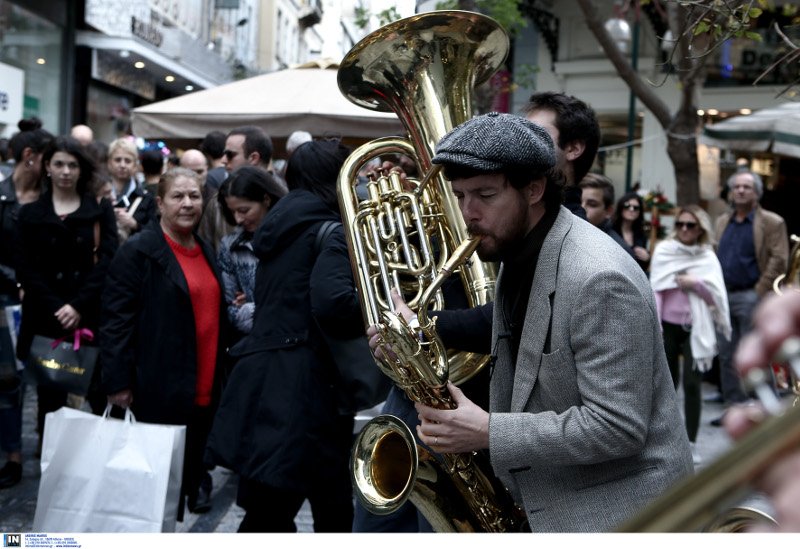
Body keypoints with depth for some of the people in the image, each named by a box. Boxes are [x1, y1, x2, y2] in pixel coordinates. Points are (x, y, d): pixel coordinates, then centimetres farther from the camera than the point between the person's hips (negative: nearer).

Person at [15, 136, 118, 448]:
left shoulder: (100, 210, 9)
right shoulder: (30, 214, 10)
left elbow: (107, 262, -2)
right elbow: (26, 270, 1)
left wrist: (79, 306, -14)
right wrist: (57, 309, -11)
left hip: (92, 318, -1)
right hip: (46, 320, 1)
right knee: (50, 399, 4)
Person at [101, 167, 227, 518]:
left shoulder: (205, 251, 16)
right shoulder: (138, 251, -9)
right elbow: (116, 319, -13)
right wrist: (118, 382, -17)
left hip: (204, 390, 7)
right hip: (161, 389, -7)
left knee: (192, 472, 16)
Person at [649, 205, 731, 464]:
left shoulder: (708, 257, 3)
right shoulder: (663, 251, 2)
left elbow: (717, 295, 0)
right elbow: (656, 290, -1)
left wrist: (695, 283, -16)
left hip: (695, 328, -1)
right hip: (668, 326, 1)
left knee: (692, 384, -7)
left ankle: (690, 443, 0)